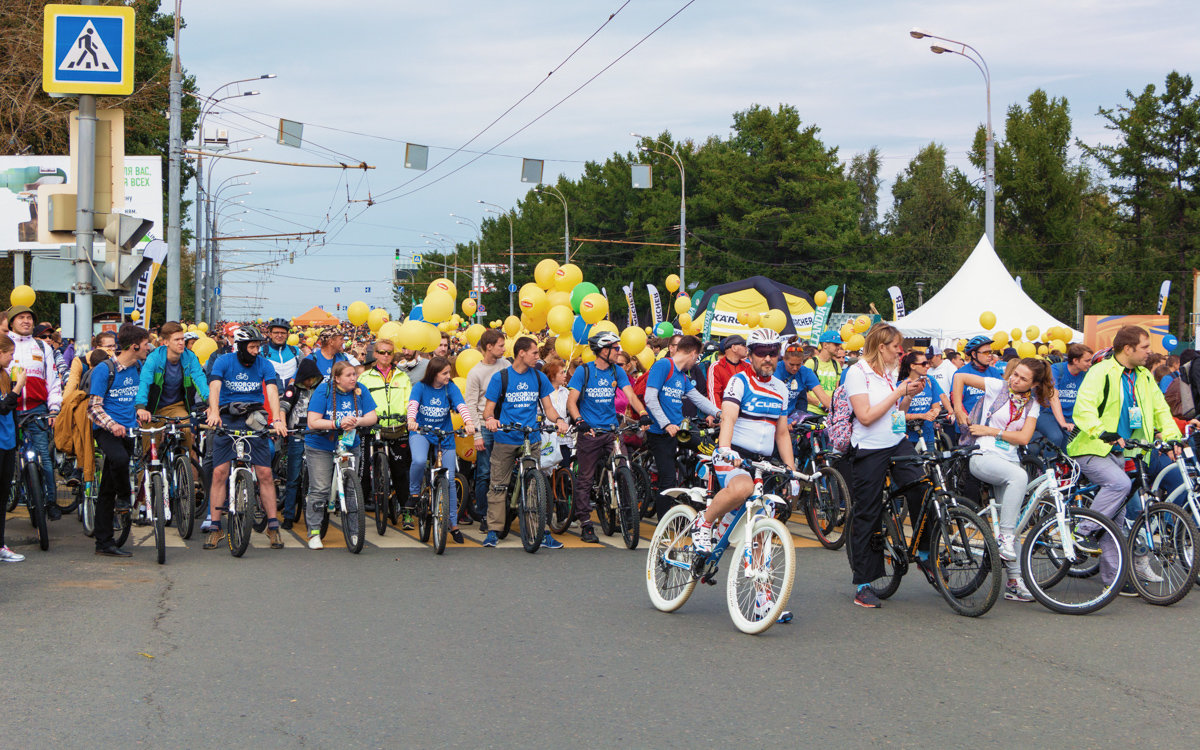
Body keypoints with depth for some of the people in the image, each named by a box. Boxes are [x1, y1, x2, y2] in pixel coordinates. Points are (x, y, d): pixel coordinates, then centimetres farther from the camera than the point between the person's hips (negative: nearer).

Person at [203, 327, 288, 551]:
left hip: (254, 419, 1)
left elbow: (272, 391, -11)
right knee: (220, 473, -7)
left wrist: (277, 419, -28)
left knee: (265, 474, -4)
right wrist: (214, 412, -36)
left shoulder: (264, 365, 1)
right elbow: (215, 387, -17)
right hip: (226, 419, -1)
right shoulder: (224, 361, -3)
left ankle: (273, 526, 4)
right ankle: (215, 528, 0)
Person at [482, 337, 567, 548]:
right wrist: (489, 418, -23)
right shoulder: (500, 377, 1)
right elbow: (488, 408, 1)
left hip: (531, 440, 2)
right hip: (504, 439, -2)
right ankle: (493, 531, 7)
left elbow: (548, 407, 12)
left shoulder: (539, 378, 11)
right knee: (498, 486, 0)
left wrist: (559, 420, -10)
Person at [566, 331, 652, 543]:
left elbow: (630, 395, -2)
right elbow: (571, 401, -5)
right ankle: (585, 523, 5)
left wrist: (643, 413, -21)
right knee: (586, 478, -1)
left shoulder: (617, 372, 8)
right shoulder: (584, 371, -2)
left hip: (612, 430, 3)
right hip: (589, 431, -3)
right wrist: (579, 421, -24)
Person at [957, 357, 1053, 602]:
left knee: (1013, 523, 1)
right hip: (982, 456, -5)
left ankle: (1014, 580, 5)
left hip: (1009, 460, 5)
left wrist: (991, 430, -10)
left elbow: (1024, 437, -3)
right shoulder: (997, 387, 1)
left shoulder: (1032, 405, 9)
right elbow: (959, 377, 5)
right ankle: (1004, 536, -31)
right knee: (1019, 476, -36)